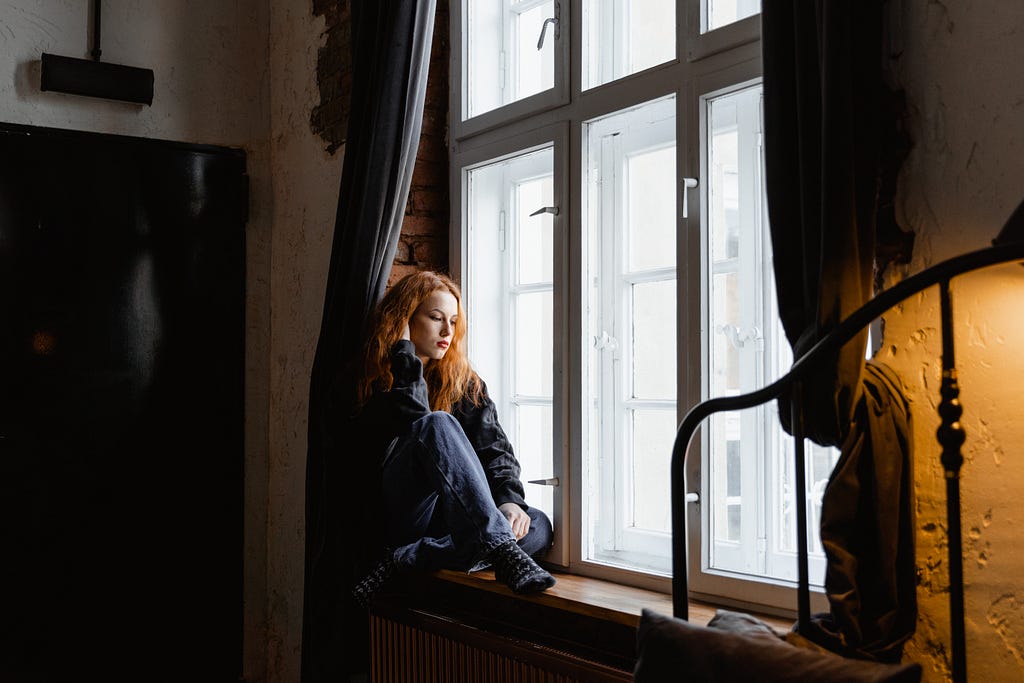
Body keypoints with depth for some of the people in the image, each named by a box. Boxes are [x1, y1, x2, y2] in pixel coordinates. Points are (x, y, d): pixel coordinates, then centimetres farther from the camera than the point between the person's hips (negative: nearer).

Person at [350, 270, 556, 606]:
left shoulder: (465, 382, 17)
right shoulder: (375, 379, 4)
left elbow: (494, 447, 4)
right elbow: (413, 421, -16)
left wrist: (510, 500, -15)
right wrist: (404, 349, -7)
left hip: (451, 520, 5)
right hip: (398, 514, -4)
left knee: (538, 527, -25)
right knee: (437, 424, -31)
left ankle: (404, 561, -32)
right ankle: (500, 549, -45)